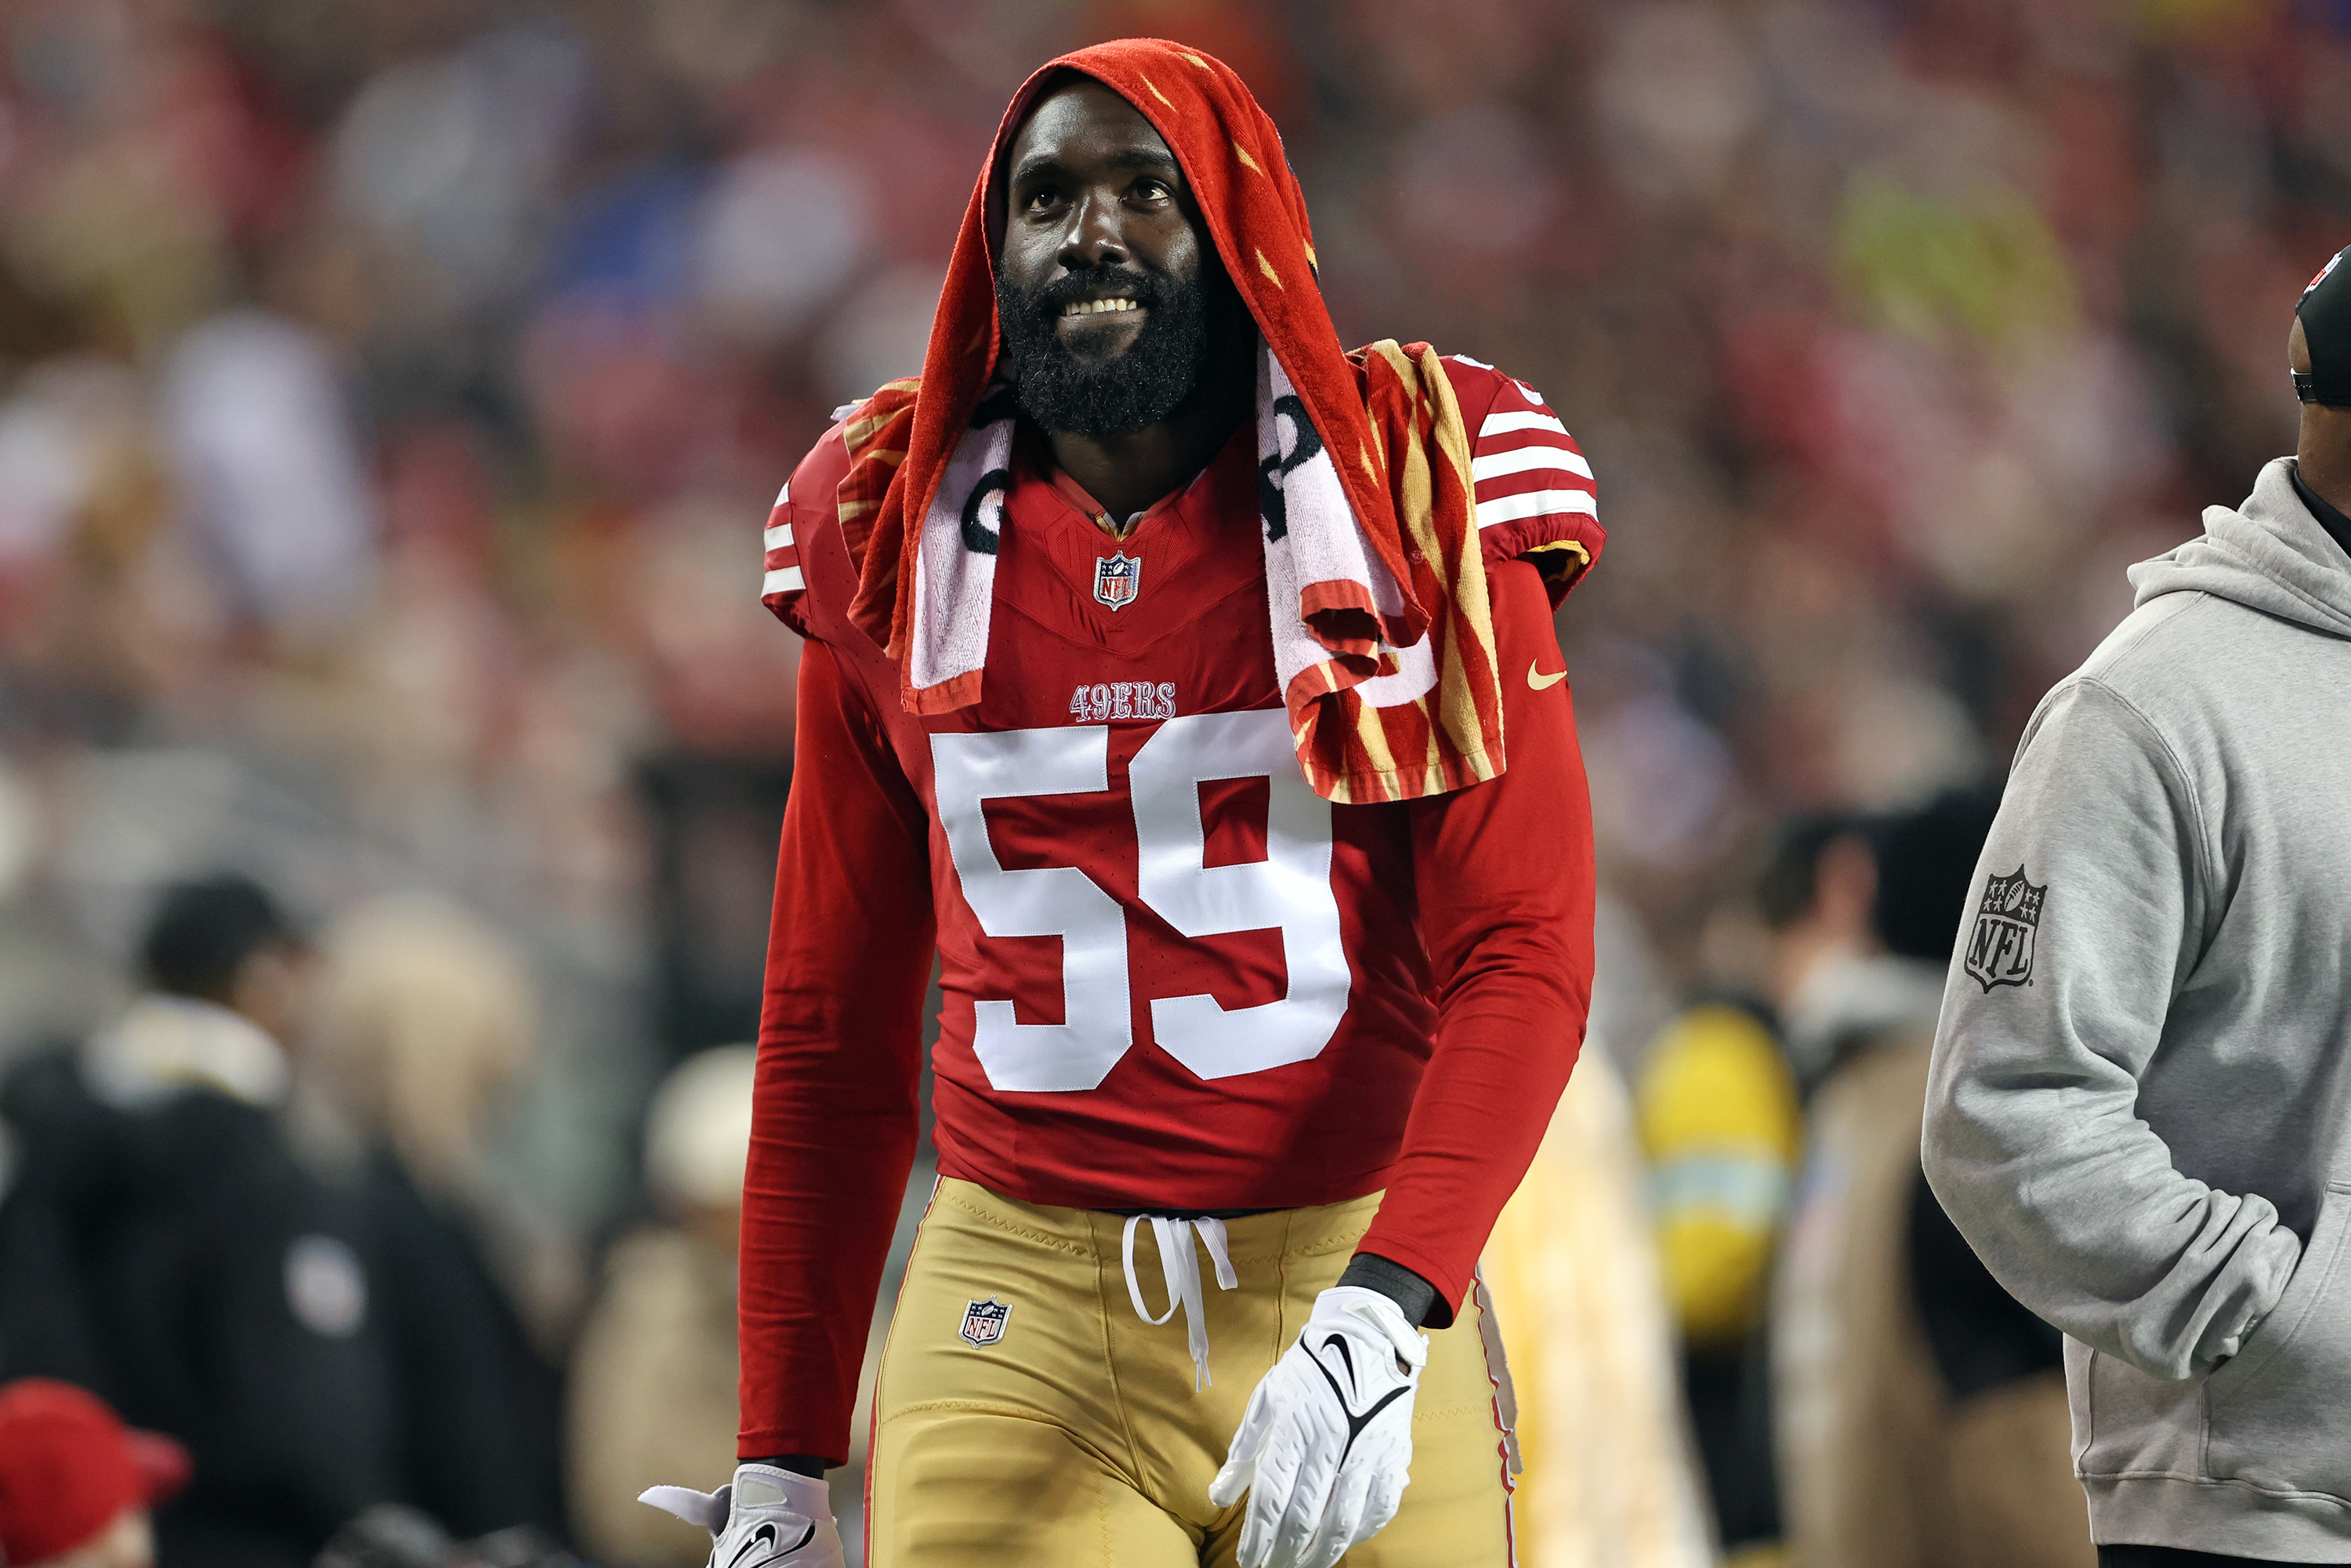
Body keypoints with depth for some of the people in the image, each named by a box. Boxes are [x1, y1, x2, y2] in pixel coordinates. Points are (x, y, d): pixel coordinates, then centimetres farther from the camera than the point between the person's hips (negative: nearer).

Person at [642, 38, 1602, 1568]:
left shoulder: (1419, 504, 0)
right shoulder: (899, 544, 8)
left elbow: (1524, 956, -7)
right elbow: (831, 1036, 14)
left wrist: (1381, 1312, -22)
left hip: (1355, 1277, -1)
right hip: (1019, 1312, 1)